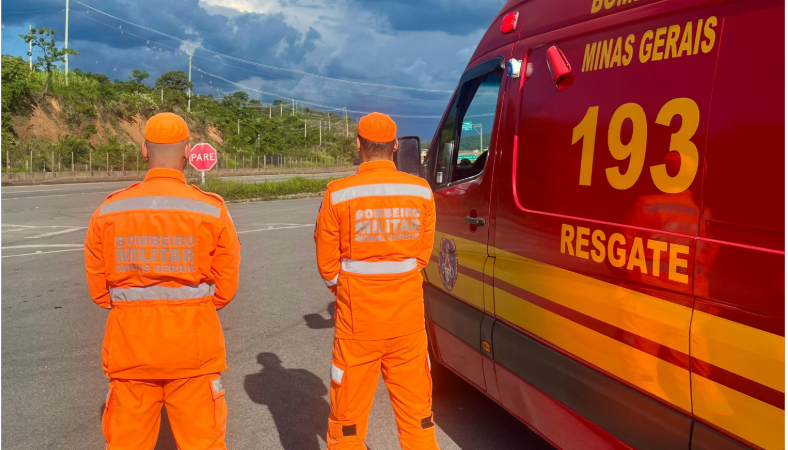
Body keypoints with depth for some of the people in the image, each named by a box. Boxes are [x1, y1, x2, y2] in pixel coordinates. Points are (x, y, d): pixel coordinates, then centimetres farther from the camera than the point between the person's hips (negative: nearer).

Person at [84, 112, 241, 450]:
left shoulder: (109, 210, -3)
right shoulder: (212, 210, -8)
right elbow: (226, 286, -3)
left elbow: (97, 286, 3)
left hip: (129, 346, 2)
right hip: (193, 344, -2)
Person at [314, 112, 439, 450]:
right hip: (408, 311, 2)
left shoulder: (338, 194, -10)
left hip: (358, 313, -2)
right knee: (415, 403, 16)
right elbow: (423, 253, 4)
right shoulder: (421, 191, -3)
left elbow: (326, 260, -2)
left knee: (350, 406, 11)